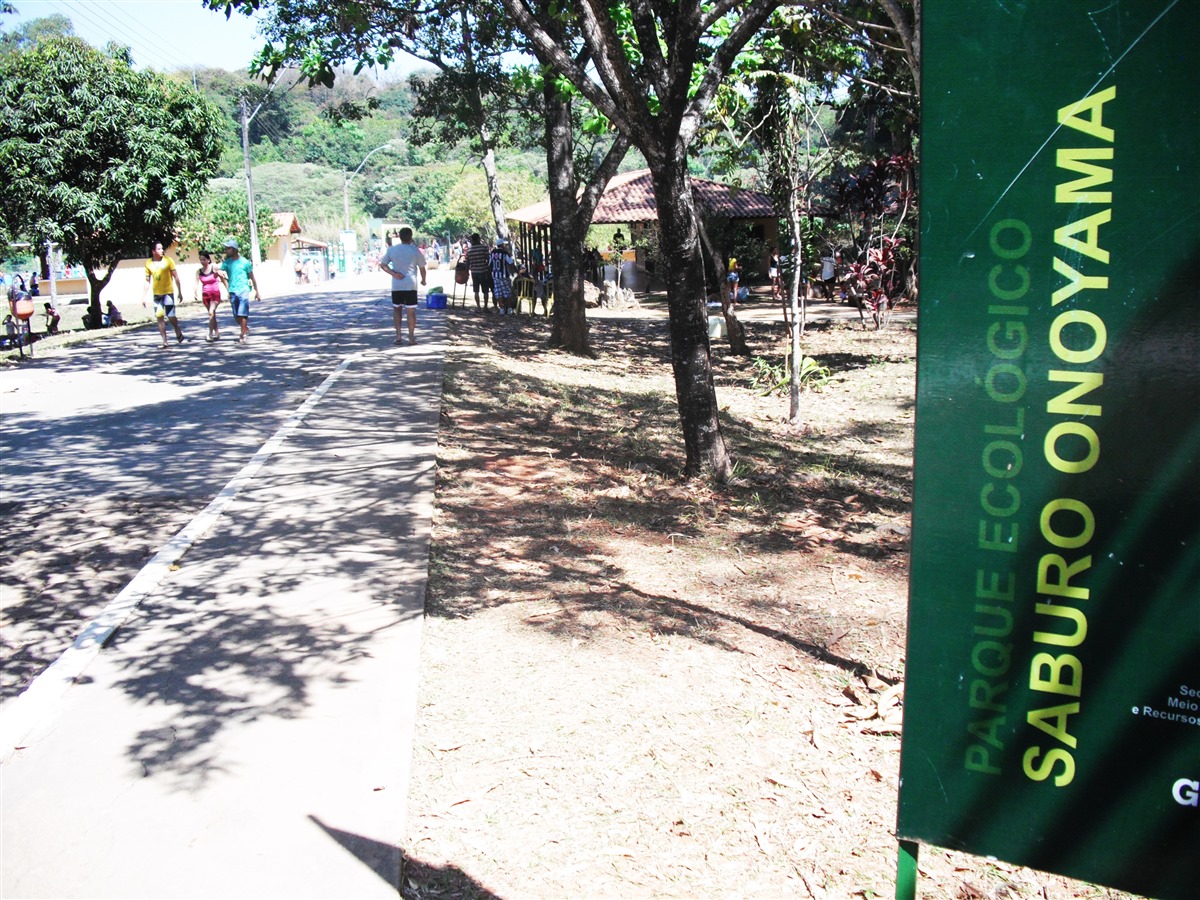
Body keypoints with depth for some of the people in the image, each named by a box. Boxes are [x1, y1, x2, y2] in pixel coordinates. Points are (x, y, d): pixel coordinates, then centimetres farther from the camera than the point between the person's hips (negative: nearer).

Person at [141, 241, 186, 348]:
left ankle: (179, 334, 19)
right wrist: (143, 296, 6)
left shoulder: (168, 260, -4)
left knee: (171, 316, -8)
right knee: (160, 318, 1)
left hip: (168, 292, -3)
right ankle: (164, 341, 7)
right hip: (157, 294, 3)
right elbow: (147, 281, 8)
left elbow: (176, 277, -1)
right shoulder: (148, 264, 3)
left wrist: (179, 292, -2)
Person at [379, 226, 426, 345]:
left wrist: (393, 273, -7)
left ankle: (398, 335, 8)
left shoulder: (392, 249, 3)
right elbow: (422, 268, 3)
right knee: (411, 310, 2)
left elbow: (382, 264, 1)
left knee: (397, 309, 14)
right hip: (411, 285, -2)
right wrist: (423, 280, 20)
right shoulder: (415, 251, -3)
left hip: (396, 285, 2)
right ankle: (411, 337, 3)